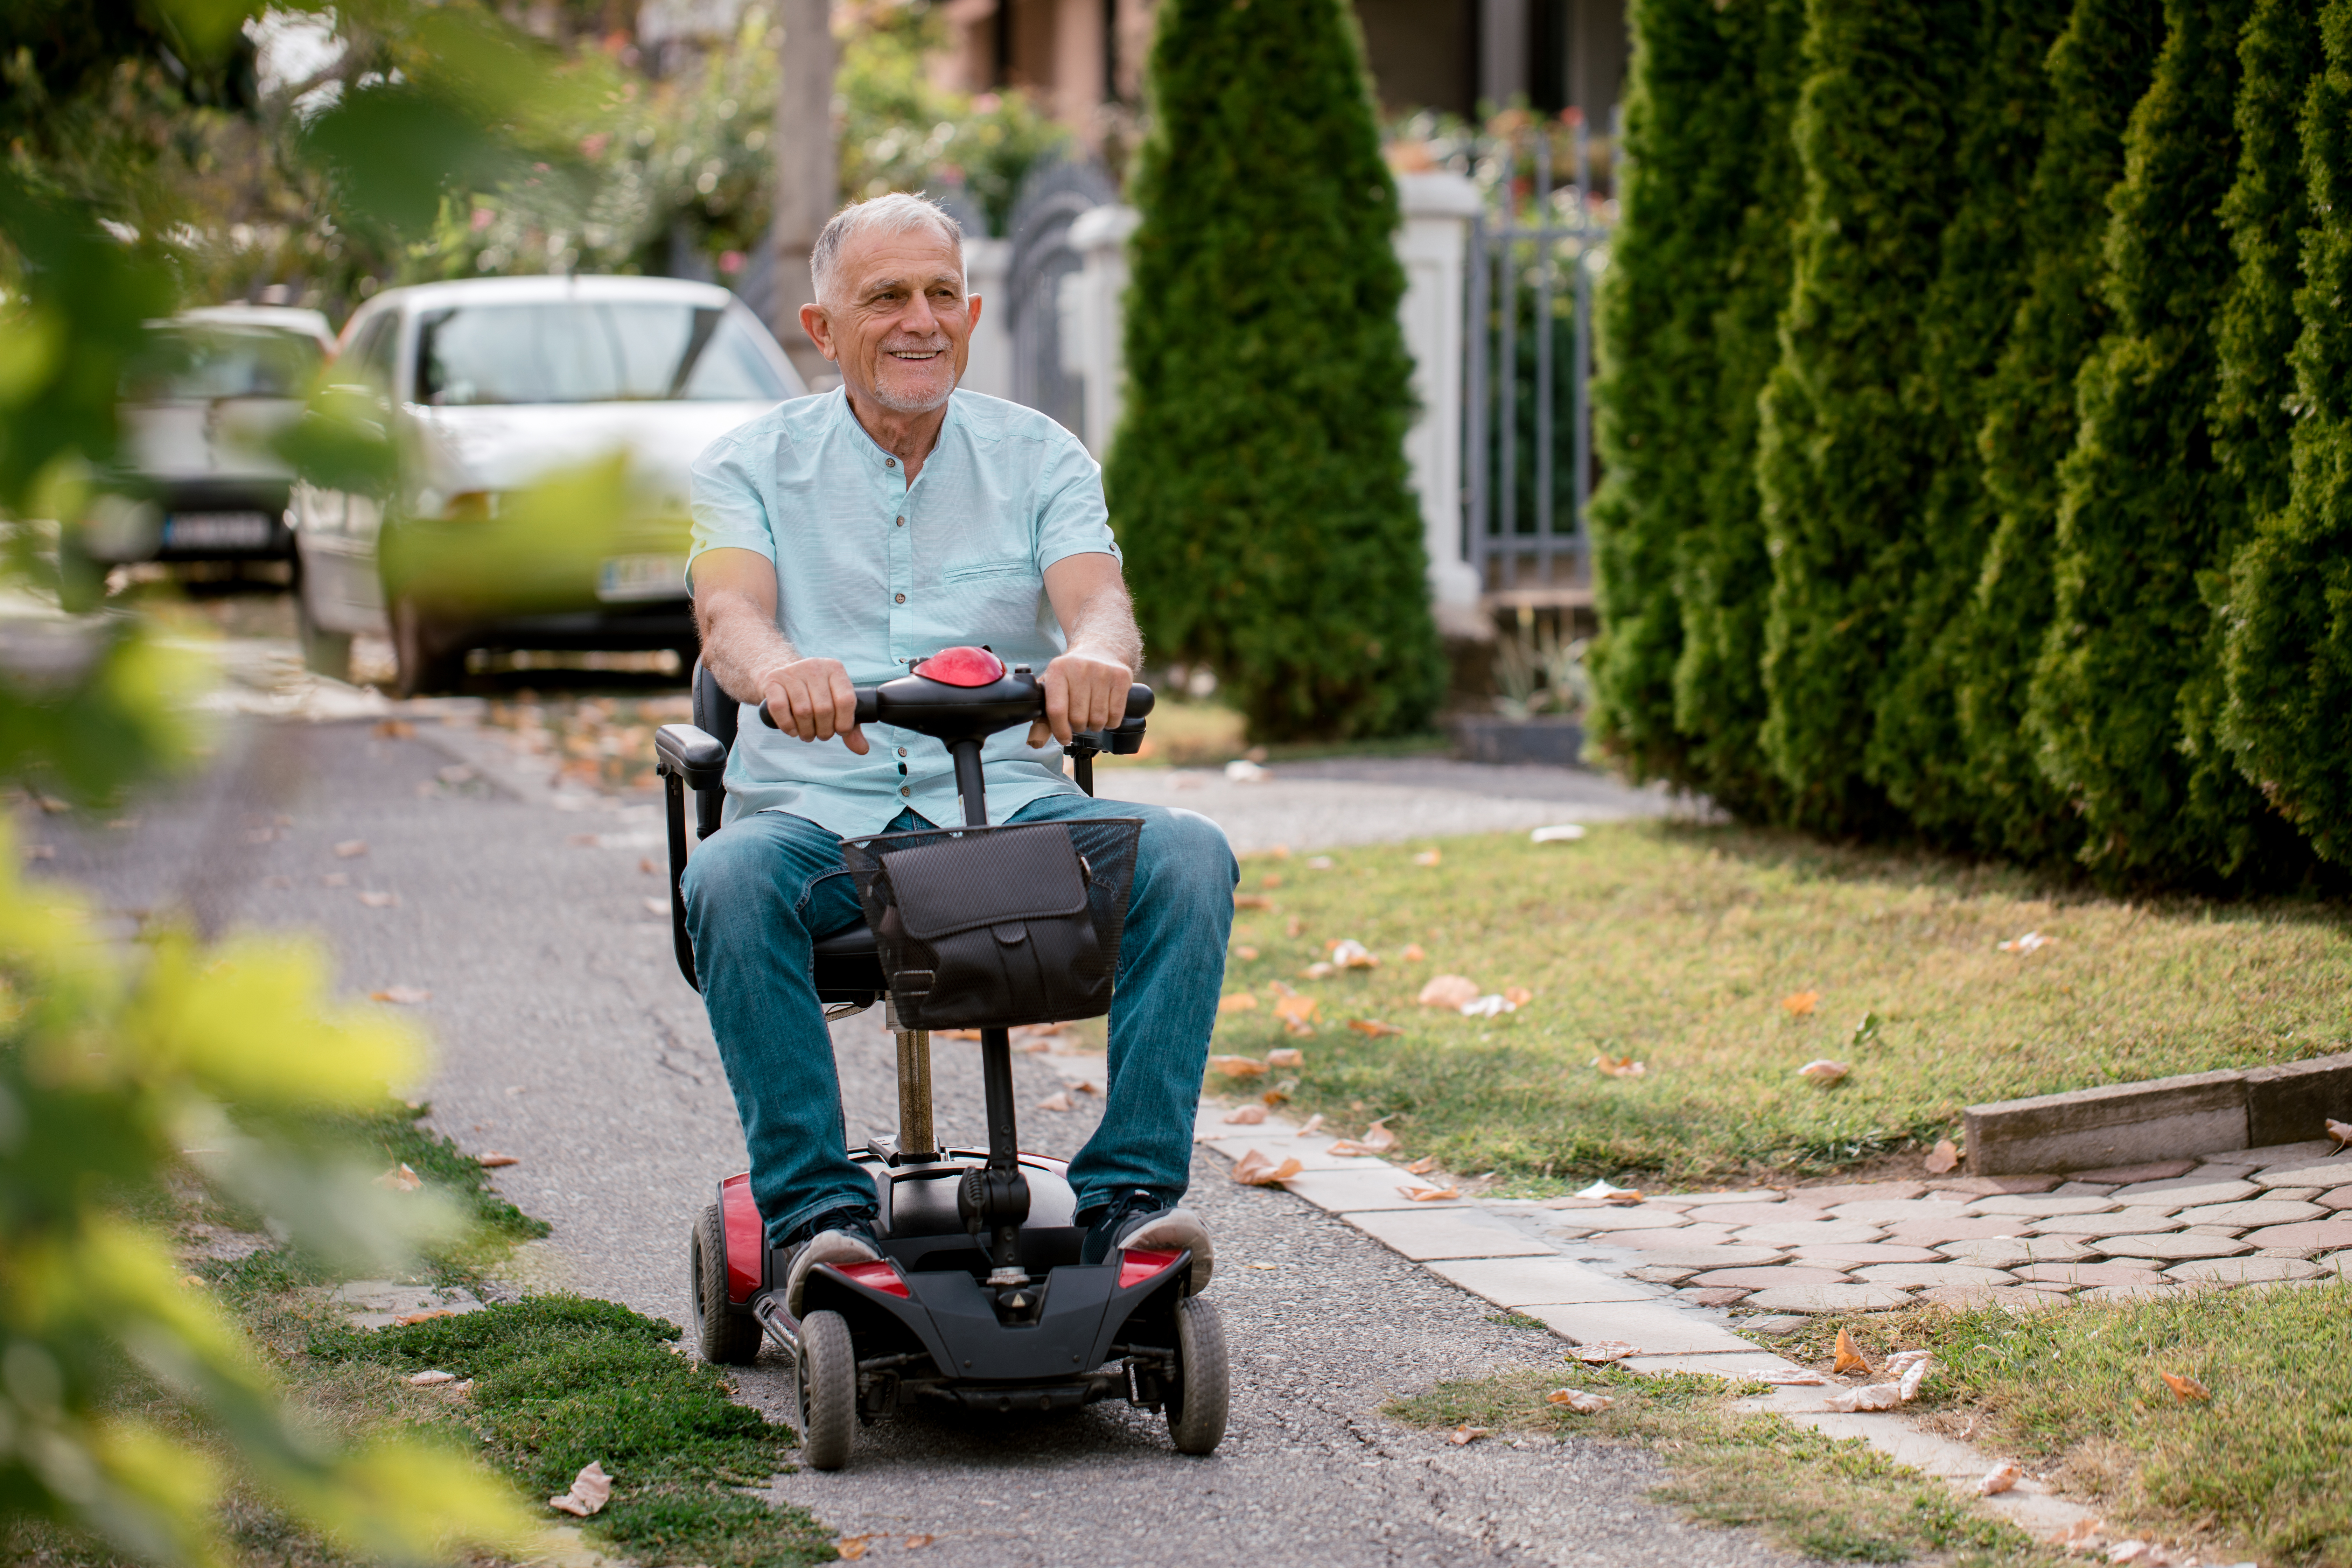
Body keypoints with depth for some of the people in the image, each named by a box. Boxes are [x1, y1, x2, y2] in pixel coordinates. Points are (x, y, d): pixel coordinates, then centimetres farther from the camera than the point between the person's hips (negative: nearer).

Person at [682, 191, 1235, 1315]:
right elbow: (729, 618, -12)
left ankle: (1131, 1190, -23)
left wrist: (1095, 655, -35)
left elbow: (1097, 599, -7)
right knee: (730, 881, -35)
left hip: (1008, 801, 1)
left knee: (1189, 857, -25)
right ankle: (816, 1208, -28)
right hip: (817, 810, -1)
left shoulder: (1038, 457, 11)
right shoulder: (751, 464, 7)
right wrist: (779, 669, -38)